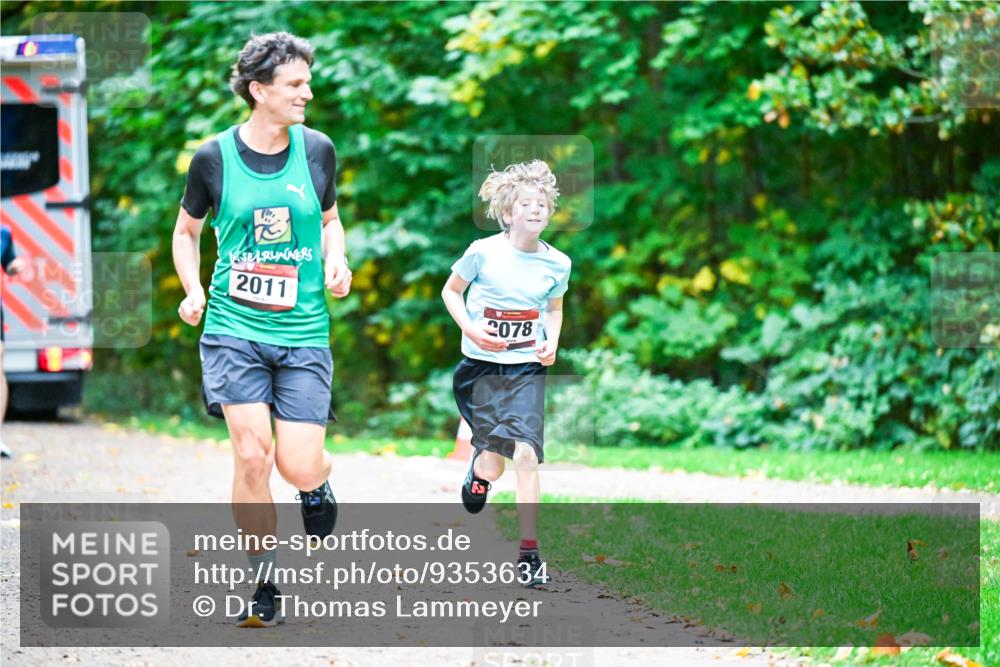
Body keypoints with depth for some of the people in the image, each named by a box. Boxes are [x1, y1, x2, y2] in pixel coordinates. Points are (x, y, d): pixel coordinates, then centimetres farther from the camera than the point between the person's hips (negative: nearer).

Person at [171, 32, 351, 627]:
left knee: (299, 466, -7)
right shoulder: (215, 157, -3)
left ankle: (318, 482, 33)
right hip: (234, 327, -1)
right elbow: (187, 231, 13)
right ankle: (264, 585, 3)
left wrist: (336, 260, -1)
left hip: (304, 332, 1)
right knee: (253, 455, -13)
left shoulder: (317, 150, 2)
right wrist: (194, 290, -3)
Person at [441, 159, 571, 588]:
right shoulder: (483, 253, -10)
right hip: (483, 364, -1)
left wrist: (552, 342, -1)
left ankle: (529, 553, -9)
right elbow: (451, 291, 4)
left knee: (526, 454, -15)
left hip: (527, 368, 1)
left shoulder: (556, 263, -1)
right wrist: (471, 329, -12)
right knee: (493, 469, 0)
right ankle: (479, 464, 41)